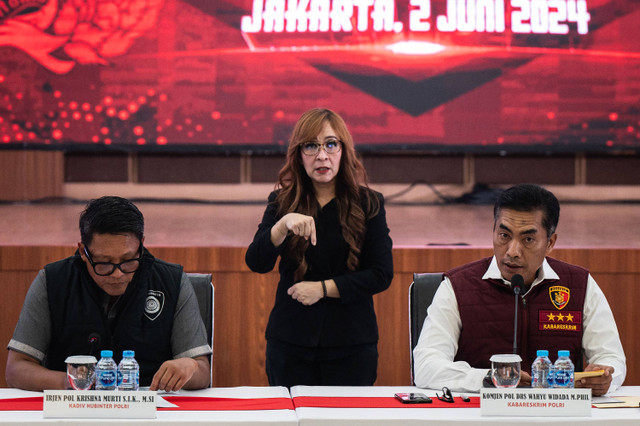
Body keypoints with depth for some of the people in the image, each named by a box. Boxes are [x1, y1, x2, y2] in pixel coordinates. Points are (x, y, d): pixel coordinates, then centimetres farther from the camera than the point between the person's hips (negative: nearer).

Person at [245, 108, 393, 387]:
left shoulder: (368, 204, 2)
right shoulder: (282, 202, 4)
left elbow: (382, 274, -3)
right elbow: (256, 264, -9)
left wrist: (324, 288, -11)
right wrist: (284, 225, -27)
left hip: (352, 345, -1)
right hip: (290, 340, 1)